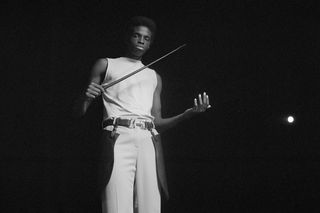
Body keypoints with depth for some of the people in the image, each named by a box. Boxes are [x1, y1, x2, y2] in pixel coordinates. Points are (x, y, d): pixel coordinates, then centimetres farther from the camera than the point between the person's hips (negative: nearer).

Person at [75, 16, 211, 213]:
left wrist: (190, 112, 6)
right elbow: (81, 112, 15)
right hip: (119, 137, -3)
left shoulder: (154, 77, 28)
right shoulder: (106, 65, 19)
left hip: (149, 141, 3)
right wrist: (86, 97, -8)